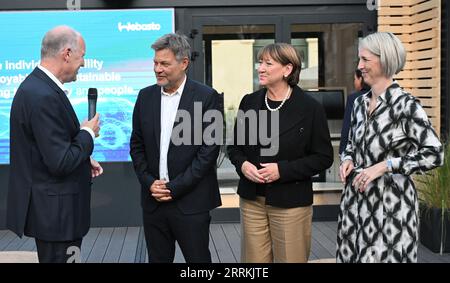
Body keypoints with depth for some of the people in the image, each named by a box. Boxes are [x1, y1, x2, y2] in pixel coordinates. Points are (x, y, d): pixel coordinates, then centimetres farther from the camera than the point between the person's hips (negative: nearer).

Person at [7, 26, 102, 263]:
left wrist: (84, 160, 9)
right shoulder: (43, 96, -23)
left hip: (51, 208, 10)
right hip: (55, 211, -10)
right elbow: (61, 163, -25)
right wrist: (88, 133, -10)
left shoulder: (37, 86, 8)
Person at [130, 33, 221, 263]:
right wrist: (149, 182, -4)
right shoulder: (146, 96, 7)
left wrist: (175, 188, -12)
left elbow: (209, 149, -11)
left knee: (198, 258, 4)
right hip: (153, 201, 4)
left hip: (191, 202, -4)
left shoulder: (207, 97, -7)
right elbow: (136, 145, 11)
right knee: (158, 258, 12)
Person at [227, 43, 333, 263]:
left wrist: (283, 170, -18)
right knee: (253, 259, 10)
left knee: (291, 259, 8)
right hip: (252, 200, 4)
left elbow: (323, 157, -7)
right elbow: (235, 147, 13)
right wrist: (242, 164, -9)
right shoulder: (249, 102, 4)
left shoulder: (310, 107, -8)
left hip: (291, 202, -3)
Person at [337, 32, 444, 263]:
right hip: (356, 198, 6)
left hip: (390, 201, -6)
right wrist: (348, 160, 0)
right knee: (351, 255, 11)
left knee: (384, 256, -2)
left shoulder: (406, 105, -13)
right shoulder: (360, 103, 8)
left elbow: (435, 155, -16)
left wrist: (385, 165, -20)